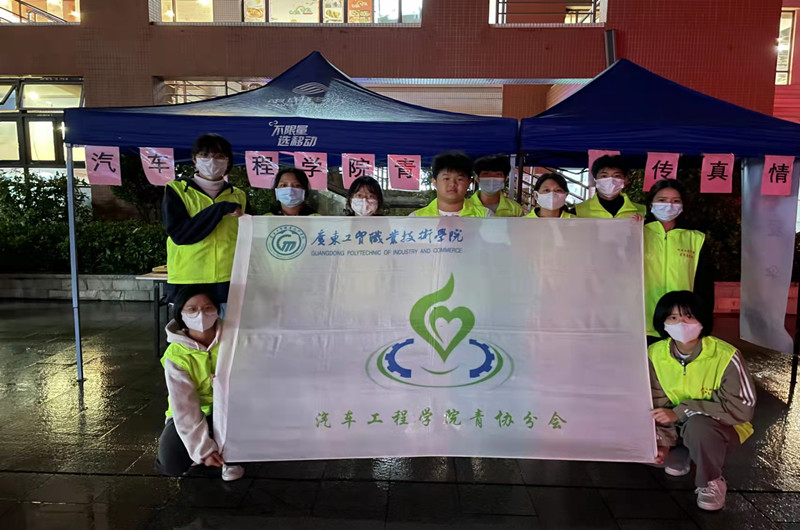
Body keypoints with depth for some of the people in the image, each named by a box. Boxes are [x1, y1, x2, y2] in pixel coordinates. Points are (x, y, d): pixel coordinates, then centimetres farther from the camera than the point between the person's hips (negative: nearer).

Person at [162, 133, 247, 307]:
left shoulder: (238, 196, 13)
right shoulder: (176, 190, 6)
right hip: (187, 283, -2)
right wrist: (220, 209, -13)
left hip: (230, 282, 2)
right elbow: (178, 233, -8)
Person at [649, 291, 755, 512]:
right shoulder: (655, 354, -13)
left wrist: (681, 412, -29)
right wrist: (664, 440, -24)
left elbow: (742, 408, -25)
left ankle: (712, 482, -7)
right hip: (679, 427, 4)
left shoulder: (726, 356, -24)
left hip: (721, 428, -4)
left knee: (697, 425, -37)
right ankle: (680, 455, 11)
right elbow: (659, 404, -8)